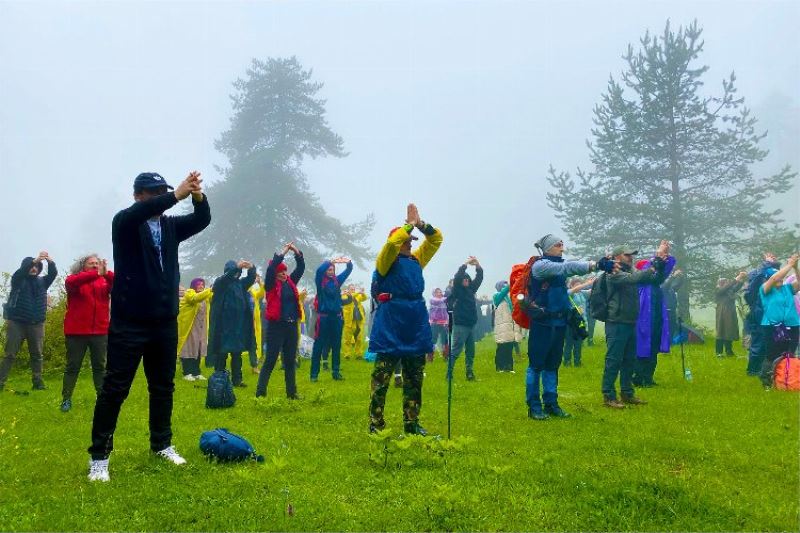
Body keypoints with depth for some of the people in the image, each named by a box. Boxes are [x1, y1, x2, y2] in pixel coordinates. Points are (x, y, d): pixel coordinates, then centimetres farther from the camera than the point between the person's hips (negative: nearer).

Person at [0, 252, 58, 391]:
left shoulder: (42, 281, 10)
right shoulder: (18, 280, 2)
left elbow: (53, 274, -6)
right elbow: (20, 272, -19)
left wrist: (50, 262, -28)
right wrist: (34, 260, -36)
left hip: (36, 323, 3)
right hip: (16, 322, -3)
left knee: (37, 355, 4)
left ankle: (38, 382, 7)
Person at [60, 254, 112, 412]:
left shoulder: (105, 280, 9)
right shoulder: (74, 279, 2)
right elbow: (70, 282, -23)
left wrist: (107, 273, -29)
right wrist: (96, 274, -34)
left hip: (100, 331, 2)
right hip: (76, 331, -2)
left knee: (100, 366, 7)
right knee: (73, 366, 4)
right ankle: (66, 399, 9)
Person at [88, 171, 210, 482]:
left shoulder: (170, 226, 9)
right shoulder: (124, 222, -5)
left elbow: (202, 220, -5)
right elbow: (136, 213, -28)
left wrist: (198, 196, -27)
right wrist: (177, 195, -39)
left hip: (165, 322, 5)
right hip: (129, 323, -5)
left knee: (163, 387, 14)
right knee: (114, 389, -3)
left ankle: (161, 444, 28)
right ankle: (99, 455, 4)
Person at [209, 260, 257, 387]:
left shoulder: (240, 283, 13)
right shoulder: (220, 282, -4)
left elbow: (251, 279, 4)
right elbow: (225, 278, -24)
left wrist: (251, 268, -17)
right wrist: (236, 266, -38)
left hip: (238, 324, 6)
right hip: (224, 324, -6)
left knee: (237, 353, 8)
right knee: (221, 353, -3)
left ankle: (237, 379, 13)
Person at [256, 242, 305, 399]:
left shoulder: (291, 282, 10)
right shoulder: (271, 284, -4)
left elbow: (301, 267, 11)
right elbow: (270, 269, -19)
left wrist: (296, 251, -1)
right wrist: (283, 252, -15)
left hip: (292, 326, 6)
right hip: (276, 325, -5)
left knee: (290, 361, 11)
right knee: (270, 360, -4)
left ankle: (292, 392, 18)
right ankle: (260, 392, 0)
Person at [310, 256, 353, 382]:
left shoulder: (337, 280, 8)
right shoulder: (320, 281, -3)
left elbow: (348, 270, 9)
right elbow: (319, 270, -21)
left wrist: (348, 262, -11)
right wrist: (332, 261, -24)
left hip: (337, 317, 4)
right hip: (324, 317, -4)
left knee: (336, 345, 9)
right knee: (319, 344, -1)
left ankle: (336, 371, 17)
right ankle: (314, 373, 1)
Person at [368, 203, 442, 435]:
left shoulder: (417, 259, 15)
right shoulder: (387, 261, -2)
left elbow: (436, 240, 15)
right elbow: (392, 243, -22)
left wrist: (421, 224, 1)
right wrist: (409, 225, -12)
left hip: (416, 327, 7)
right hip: (390, 328, -6)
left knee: (414, 380, 11)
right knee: (381, 379, -3)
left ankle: (411, 422, 20)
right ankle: (376, 423, 3)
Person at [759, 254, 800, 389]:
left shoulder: (787, 288, 15)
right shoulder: (765, 289, -2)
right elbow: (774, 278, -19)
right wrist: (789, 265, -15)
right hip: (773, 328, -5)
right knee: (772, 357, -7)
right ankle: (766, 381, 4)